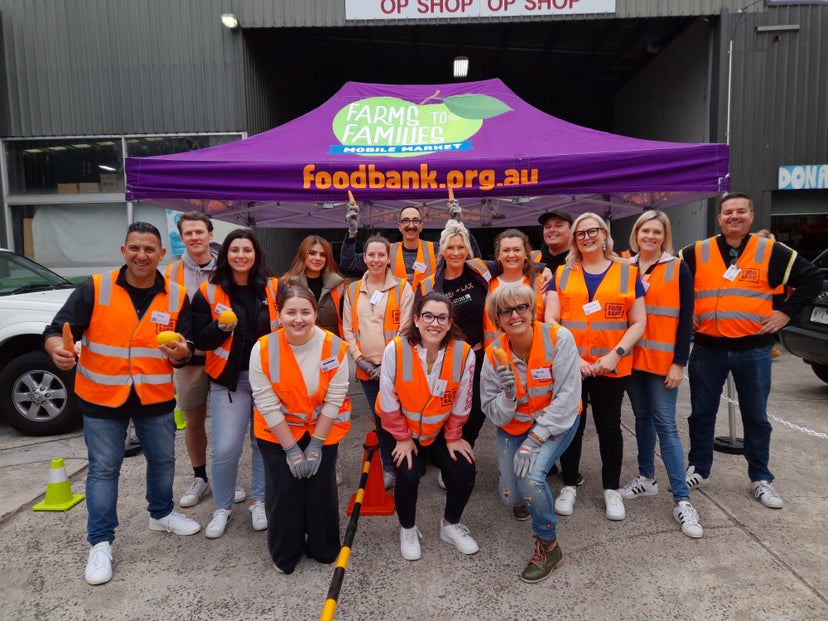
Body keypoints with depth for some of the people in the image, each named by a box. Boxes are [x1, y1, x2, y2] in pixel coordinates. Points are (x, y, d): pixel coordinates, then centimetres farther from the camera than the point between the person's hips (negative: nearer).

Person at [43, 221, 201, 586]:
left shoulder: (177, 297, -5)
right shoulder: (94, 289, -11)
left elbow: (184, 351, -1)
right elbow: (56, 330, -13)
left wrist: (181, 353, -24)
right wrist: (56, 347, -35)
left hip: (155, 398, 3)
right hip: (101, 398, -2)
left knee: (163, 461, 18)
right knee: (103, 470, 9)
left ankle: (161, 514, 43)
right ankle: (100, 543, 25)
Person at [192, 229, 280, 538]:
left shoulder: (274, 288, 2)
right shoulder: (209, 292, 0)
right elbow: (200, 341, -2)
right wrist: (221, 328, -20)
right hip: (229, 380, -1)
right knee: (225, 448, -4)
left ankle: (259, 501, 29)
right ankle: (222, 507, 20)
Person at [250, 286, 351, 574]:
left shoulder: (335, 346, -21)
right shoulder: (263, 349, -22)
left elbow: (334, 399, -14)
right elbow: (267, 404, -17)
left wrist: (315, 445, -12)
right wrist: (291, 448, -14)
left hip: (323, 430, 1)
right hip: (277, 432, 0)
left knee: (322, 490, 5)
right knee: (283, 493, 2)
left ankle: (324, 549, 32)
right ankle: (284, 555, 28)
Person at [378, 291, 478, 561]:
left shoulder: (464, 352, -20)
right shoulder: (396, 349, -25)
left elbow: (461, 402, -7)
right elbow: (389, 400, -15)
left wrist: (453, 437, 1)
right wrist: (402, 437, -8)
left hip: (440, 428, 2)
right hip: (401, 429, -2)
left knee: (465, 471, -11)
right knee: (407, 477, -18)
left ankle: (450, 525, 21)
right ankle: (408, 529, 15)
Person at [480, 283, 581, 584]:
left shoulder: (558, 337, -22)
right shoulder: (494, 354, -14)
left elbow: (567, 396, -23)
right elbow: (495, 415, -10)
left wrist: (535, 440, -27)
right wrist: (508, 394, -32)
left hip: (556, 422, -3)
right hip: (513, 425, 3)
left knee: (531, 478, -26)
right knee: (510, 497, -1)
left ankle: (548, 545, 2)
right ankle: (525, 496, 39)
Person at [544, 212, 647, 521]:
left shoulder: (628, 272, 3)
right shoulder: (562, 274, 6)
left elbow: (638, 323, 1)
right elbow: (551, 318, -1)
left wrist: (616, 353, -12)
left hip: (612, 367, 0)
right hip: (568, 364, 1)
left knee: (609, 426, 12)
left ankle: (611, 489, 29)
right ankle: (569, 486, 27)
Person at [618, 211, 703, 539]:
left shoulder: (678, 269, -2)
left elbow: (685, 319, -4)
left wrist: (679, 363, -10)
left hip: (662, 360, -3)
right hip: (631, 358, 4)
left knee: (665, 424, -4)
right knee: (643, 419, 14)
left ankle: (682, 500, 2)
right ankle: (646, 478, 29)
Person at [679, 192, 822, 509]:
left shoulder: (772, 252, 0)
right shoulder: (696, 253, 1)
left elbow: (812, 278, 5)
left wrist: (786, 312, -2)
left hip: (753, 350, 0)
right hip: (707, 349, 1)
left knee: (756, 417, 11)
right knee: (702, 413, 10)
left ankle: (761, 479, 26)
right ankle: (698, 470, 25)